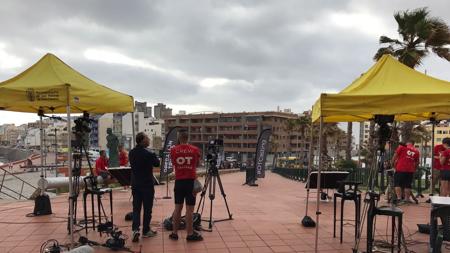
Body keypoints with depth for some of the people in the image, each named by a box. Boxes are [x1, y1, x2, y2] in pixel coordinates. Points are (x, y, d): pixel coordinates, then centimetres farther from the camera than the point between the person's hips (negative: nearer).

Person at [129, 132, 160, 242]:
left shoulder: (132, 153, 2)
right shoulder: (148, 154, -18)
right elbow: (157, 163, -5)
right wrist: (154, 157, 12)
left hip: (135, 184, 5)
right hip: (147, 184, -5)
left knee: (136, 208, 10)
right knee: (147, 208, 8)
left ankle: (135, 229, -4)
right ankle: (146, 231, 17)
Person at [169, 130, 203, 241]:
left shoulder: (173, 150, 0)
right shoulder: (195, 150, -3)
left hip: (179, 181, 2)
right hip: (191, 181, -2)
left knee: (178, 207, 11)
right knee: (189, 208, 0)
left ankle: (174, 233, 16)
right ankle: (190, 234, 4)